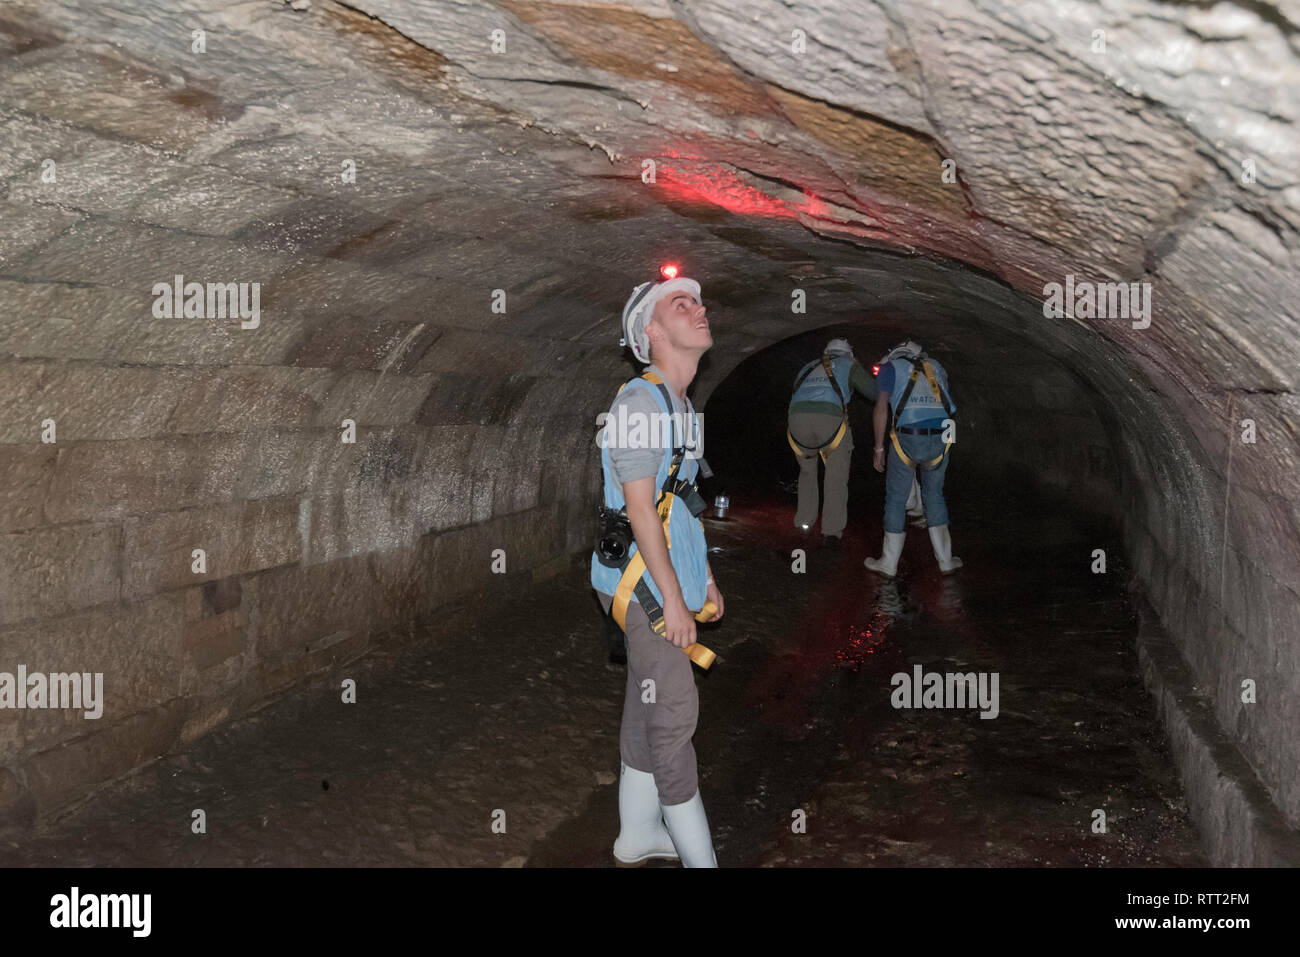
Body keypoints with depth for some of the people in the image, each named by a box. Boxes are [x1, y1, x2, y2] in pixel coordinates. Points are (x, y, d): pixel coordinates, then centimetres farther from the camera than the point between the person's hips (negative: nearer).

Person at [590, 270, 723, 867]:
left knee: (648, 709, 16)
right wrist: (672, 598, -19)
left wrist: (703, 578, 20)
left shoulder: (680, 404, 15)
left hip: (669, 578, 9)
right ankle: (699, 857, 4)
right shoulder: (641, 399, -16)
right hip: (646, 582, -9)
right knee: (674, 712, -5)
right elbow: (639, 509, -20)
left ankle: (637, 834, 28)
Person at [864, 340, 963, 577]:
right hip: (938, 441, 3)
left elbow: (881, 409, -3)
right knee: (934, 495, 23)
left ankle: (889, 563, 21)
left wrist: (879, 448, 2)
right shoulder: (936, 368, 22)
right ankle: (945, 559, 25)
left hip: (906, 441, -3)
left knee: (895, 499, 13)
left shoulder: (890, 368, 8)